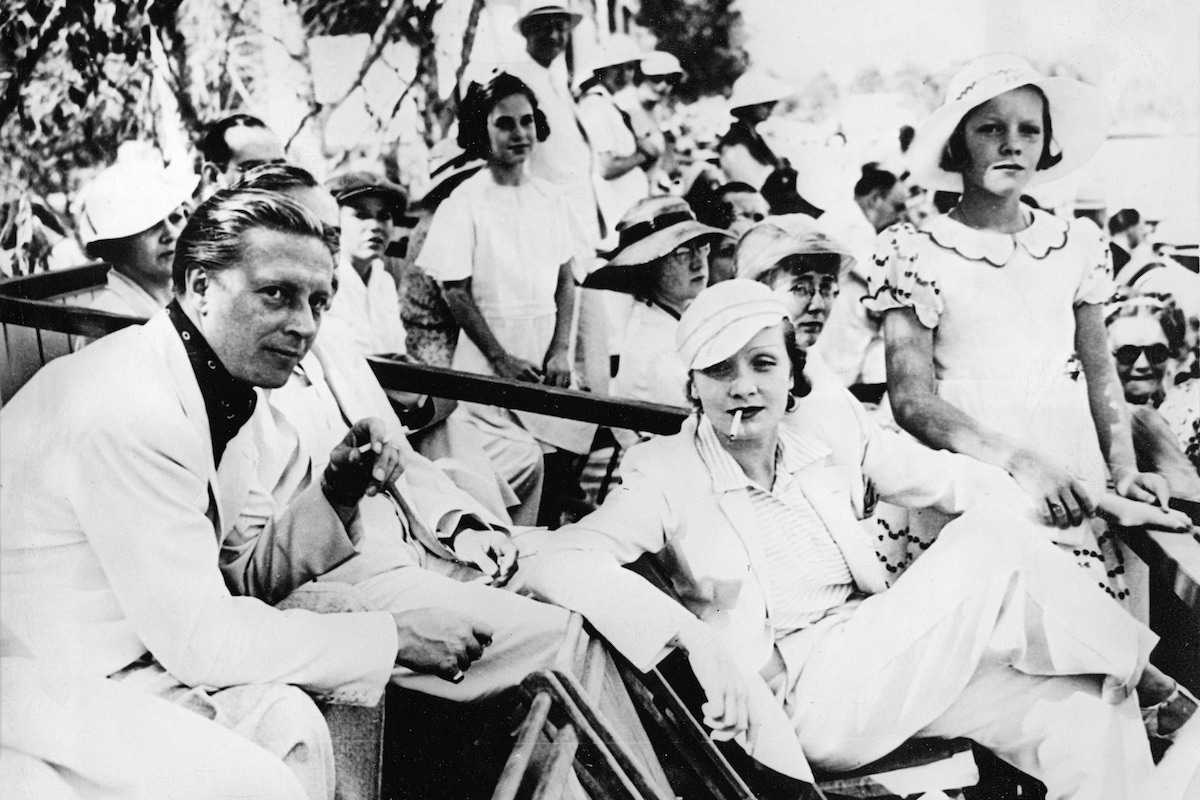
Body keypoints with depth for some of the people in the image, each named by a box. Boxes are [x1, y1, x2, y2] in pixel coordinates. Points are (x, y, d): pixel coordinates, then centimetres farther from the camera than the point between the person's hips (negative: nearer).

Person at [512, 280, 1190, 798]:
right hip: (805, 692, -5)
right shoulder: (668, 474, -6)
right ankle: (1113, 654, 3)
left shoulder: (828, 446, 8)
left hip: (895, 660, 6)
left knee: (1086, 707, -20)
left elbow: (945, 478, 18)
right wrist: (693, 633, -32)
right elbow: (555, 560, -21)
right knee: (995, 539, -20)